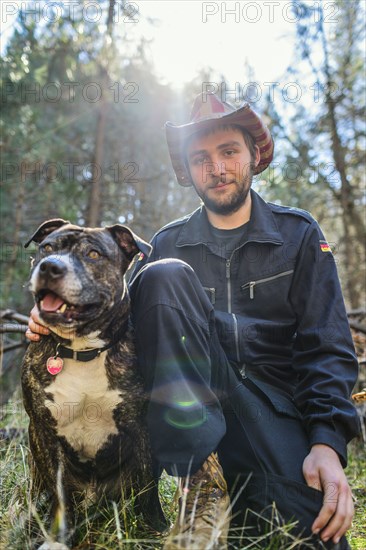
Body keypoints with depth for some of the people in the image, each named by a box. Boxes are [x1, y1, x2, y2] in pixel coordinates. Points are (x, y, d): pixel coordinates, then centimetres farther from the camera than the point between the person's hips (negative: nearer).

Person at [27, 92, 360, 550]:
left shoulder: (298, 234, 6)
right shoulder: (169, 245, 10)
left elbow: (327, 350, 0)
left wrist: (328, 441, -15)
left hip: (276, 408, -1)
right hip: (190, 405, 2)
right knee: (164, 275, -23)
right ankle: (203, 481, -23)